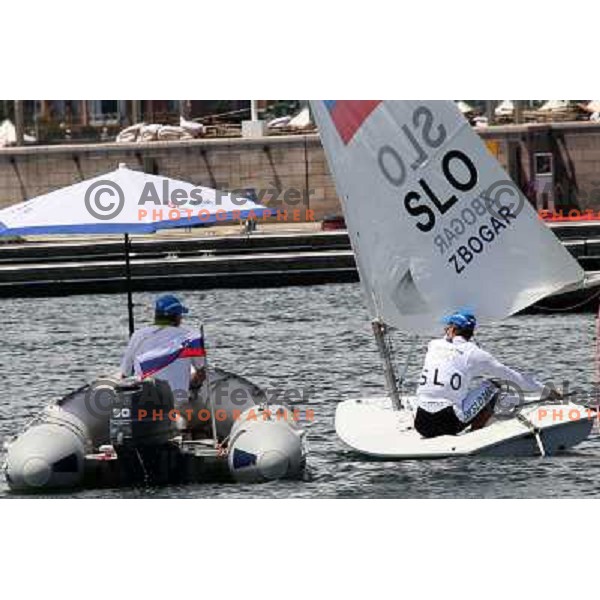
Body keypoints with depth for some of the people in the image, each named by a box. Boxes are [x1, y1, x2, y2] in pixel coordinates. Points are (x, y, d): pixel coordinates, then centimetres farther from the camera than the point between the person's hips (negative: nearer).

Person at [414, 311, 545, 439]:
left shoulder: (433, 345, 12)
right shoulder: (473, 354, 2)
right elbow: (510, 375, 13)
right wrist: (543, 388, 23)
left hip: (421, 424, 4)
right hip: (448, 423, -4)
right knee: (491, 388, 15)